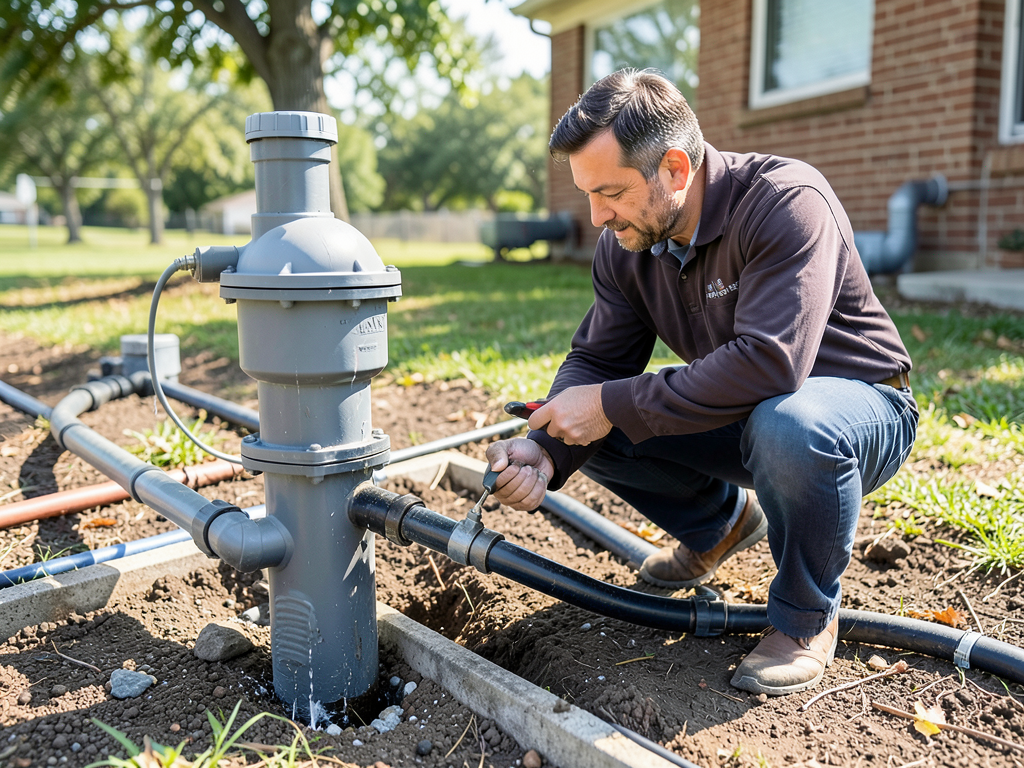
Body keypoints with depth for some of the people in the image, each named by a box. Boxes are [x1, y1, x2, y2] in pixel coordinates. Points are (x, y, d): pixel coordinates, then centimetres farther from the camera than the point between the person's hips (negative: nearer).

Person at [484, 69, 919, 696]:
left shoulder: (786, 202, -28)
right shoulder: (626, 244, -6)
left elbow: (769, 361, -39)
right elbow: (597, 360, -4)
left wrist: (612, 404, -34)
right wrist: (545, 451, -23)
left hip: (859, 406, -6)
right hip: (744, 418, 6)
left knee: (788, 425, -40)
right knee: (591, 429, -9)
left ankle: (807, 617, -9)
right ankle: (722, 522, 18)